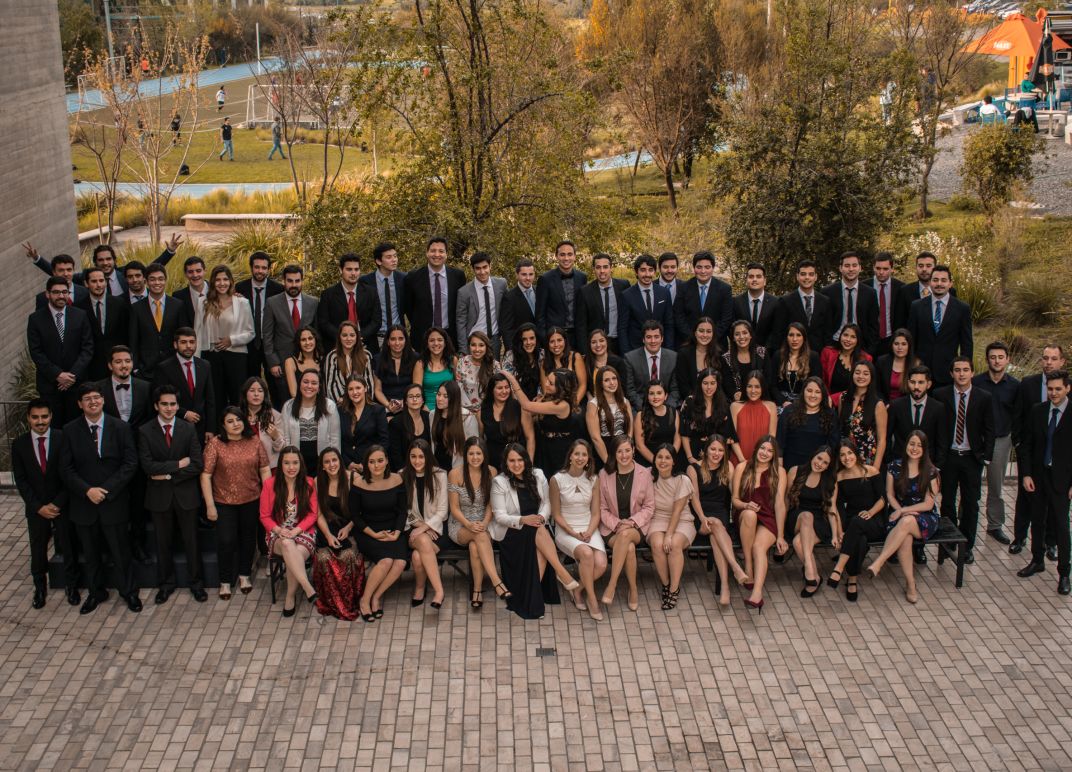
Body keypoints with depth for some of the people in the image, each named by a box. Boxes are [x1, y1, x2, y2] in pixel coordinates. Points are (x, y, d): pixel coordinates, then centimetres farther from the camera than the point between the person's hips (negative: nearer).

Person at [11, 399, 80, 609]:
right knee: (38, 550, 11)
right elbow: (20, 480, -2)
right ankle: (40, 588, 29)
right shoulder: (19, 444, -4)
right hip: (36, 508, 2)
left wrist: (58, 503, -14)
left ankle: (71, 586, 27)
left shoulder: (63, 439, -10)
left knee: (68, 547, 9)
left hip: (62, 505, -1)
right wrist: (38, 507, -10)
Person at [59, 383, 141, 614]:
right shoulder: (70, 431, -1)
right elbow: (66, 469, -3)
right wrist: (88, 490, -16)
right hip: (84, 503, 2)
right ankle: (96, 592, 32)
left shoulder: (121, 428, -4)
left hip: (114, 502, -1)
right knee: (90, 553, 15)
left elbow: (130, 463, -8)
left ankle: (128, 591, 24)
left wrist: (106, 489, -16)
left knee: (120, 551, 7)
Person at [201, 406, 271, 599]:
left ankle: (244, 575, 35)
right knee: (226, 541, 0)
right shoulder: (215, 444, -10)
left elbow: (265, 470, 2)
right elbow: (206, 475, -10)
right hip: (224, 503, -3)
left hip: (251, 501, 3)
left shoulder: (254, 442, -1)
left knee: (248, 538, 15)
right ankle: (225, 581, 19)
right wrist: (210, 505, -11)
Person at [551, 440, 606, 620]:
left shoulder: (593, 480, 3)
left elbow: (595, 513, 5)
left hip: (589, 529, 3)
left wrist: (589, 532, -14)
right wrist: (573, 533, -15)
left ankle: (578, 590, 4)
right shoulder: (557, 480, -6)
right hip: (565, 530, -3)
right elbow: (556, 514, -3)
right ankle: (591, 598, -17)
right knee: (586, 553, -34)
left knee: (601, 565, -24)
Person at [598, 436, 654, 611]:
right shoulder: (604, 474, 0)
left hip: (637, 526, 0)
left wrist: (632, 522, -13)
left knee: (626, 535, -37)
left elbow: (649, 507, 3)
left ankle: (612, 585, -32)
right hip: (612, 527, 0)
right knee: (629, 547, -34)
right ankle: (633, 590, -18)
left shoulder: (644, 473, 1)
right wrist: (617, 524, -13)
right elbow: (602, 508, 4)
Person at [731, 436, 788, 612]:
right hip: (745, 518, 1)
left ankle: (757, 594, -53)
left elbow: (779, 503, -3)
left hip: (768, 519, -1)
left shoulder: (779, 472, 4)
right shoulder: (742, 468, 6)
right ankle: (748, 567, -26)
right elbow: (735, 499, 7)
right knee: (750, 514, -37)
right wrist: (746, 505, -18)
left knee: (759, 546, -32)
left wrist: (780, 536, -8)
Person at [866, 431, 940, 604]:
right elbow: (890, 495, 7)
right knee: (905, 537, -35)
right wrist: (901, 511, -11)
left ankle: (878, 564, -44)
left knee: (907, 522, -38)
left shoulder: (930, 472, -3)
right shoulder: (895, 466, 4)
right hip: (899, 515, 2)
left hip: (925, 518, -1)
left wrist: (904, 511, -13)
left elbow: (928, 504, -5)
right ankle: (910, 583, -29)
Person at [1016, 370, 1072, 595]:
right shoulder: (1037, 412, 3)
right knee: (1037, 521, 15)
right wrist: (1026, 474, 0)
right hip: (1038, 475, 4)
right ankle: (1037, 561, 32)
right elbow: (1026, 445, 7)